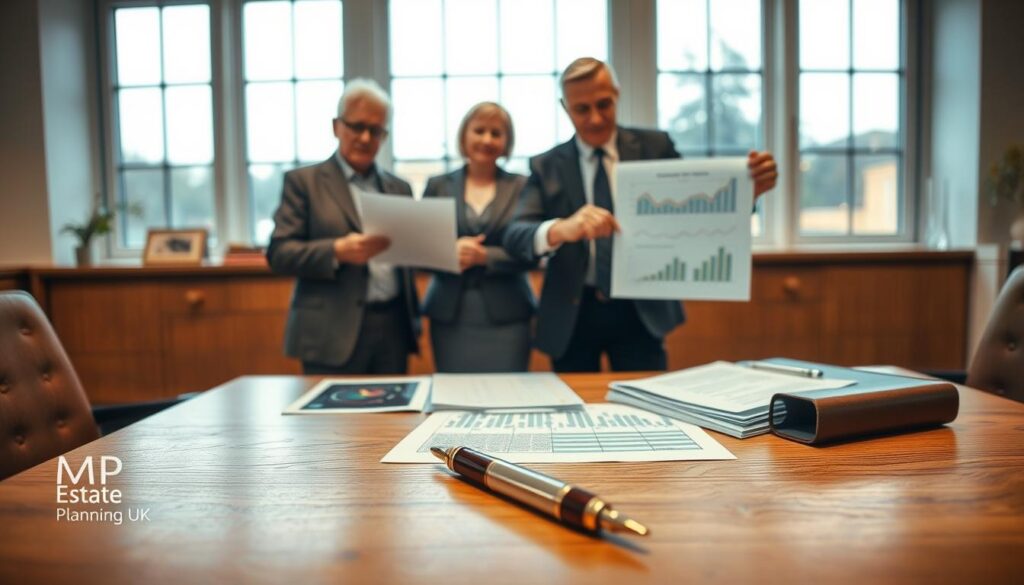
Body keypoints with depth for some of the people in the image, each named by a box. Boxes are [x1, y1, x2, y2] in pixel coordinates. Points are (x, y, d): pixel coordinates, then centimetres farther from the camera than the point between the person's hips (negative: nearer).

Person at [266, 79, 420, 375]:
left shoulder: (399, 188, 15)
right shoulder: (303, 181, 3)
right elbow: (279, 253, -4)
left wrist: (414, 320, 6)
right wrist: (337, 252, -21)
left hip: (394, 329, 4)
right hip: (334, 332, -4)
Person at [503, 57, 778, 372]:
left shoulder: (654, 146, 2)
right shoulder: (546, 166, 2)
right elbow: (514, 236, -12)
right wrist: (560, 229, -35)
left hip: (640, 311, 0)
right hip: (572, 315, 1)